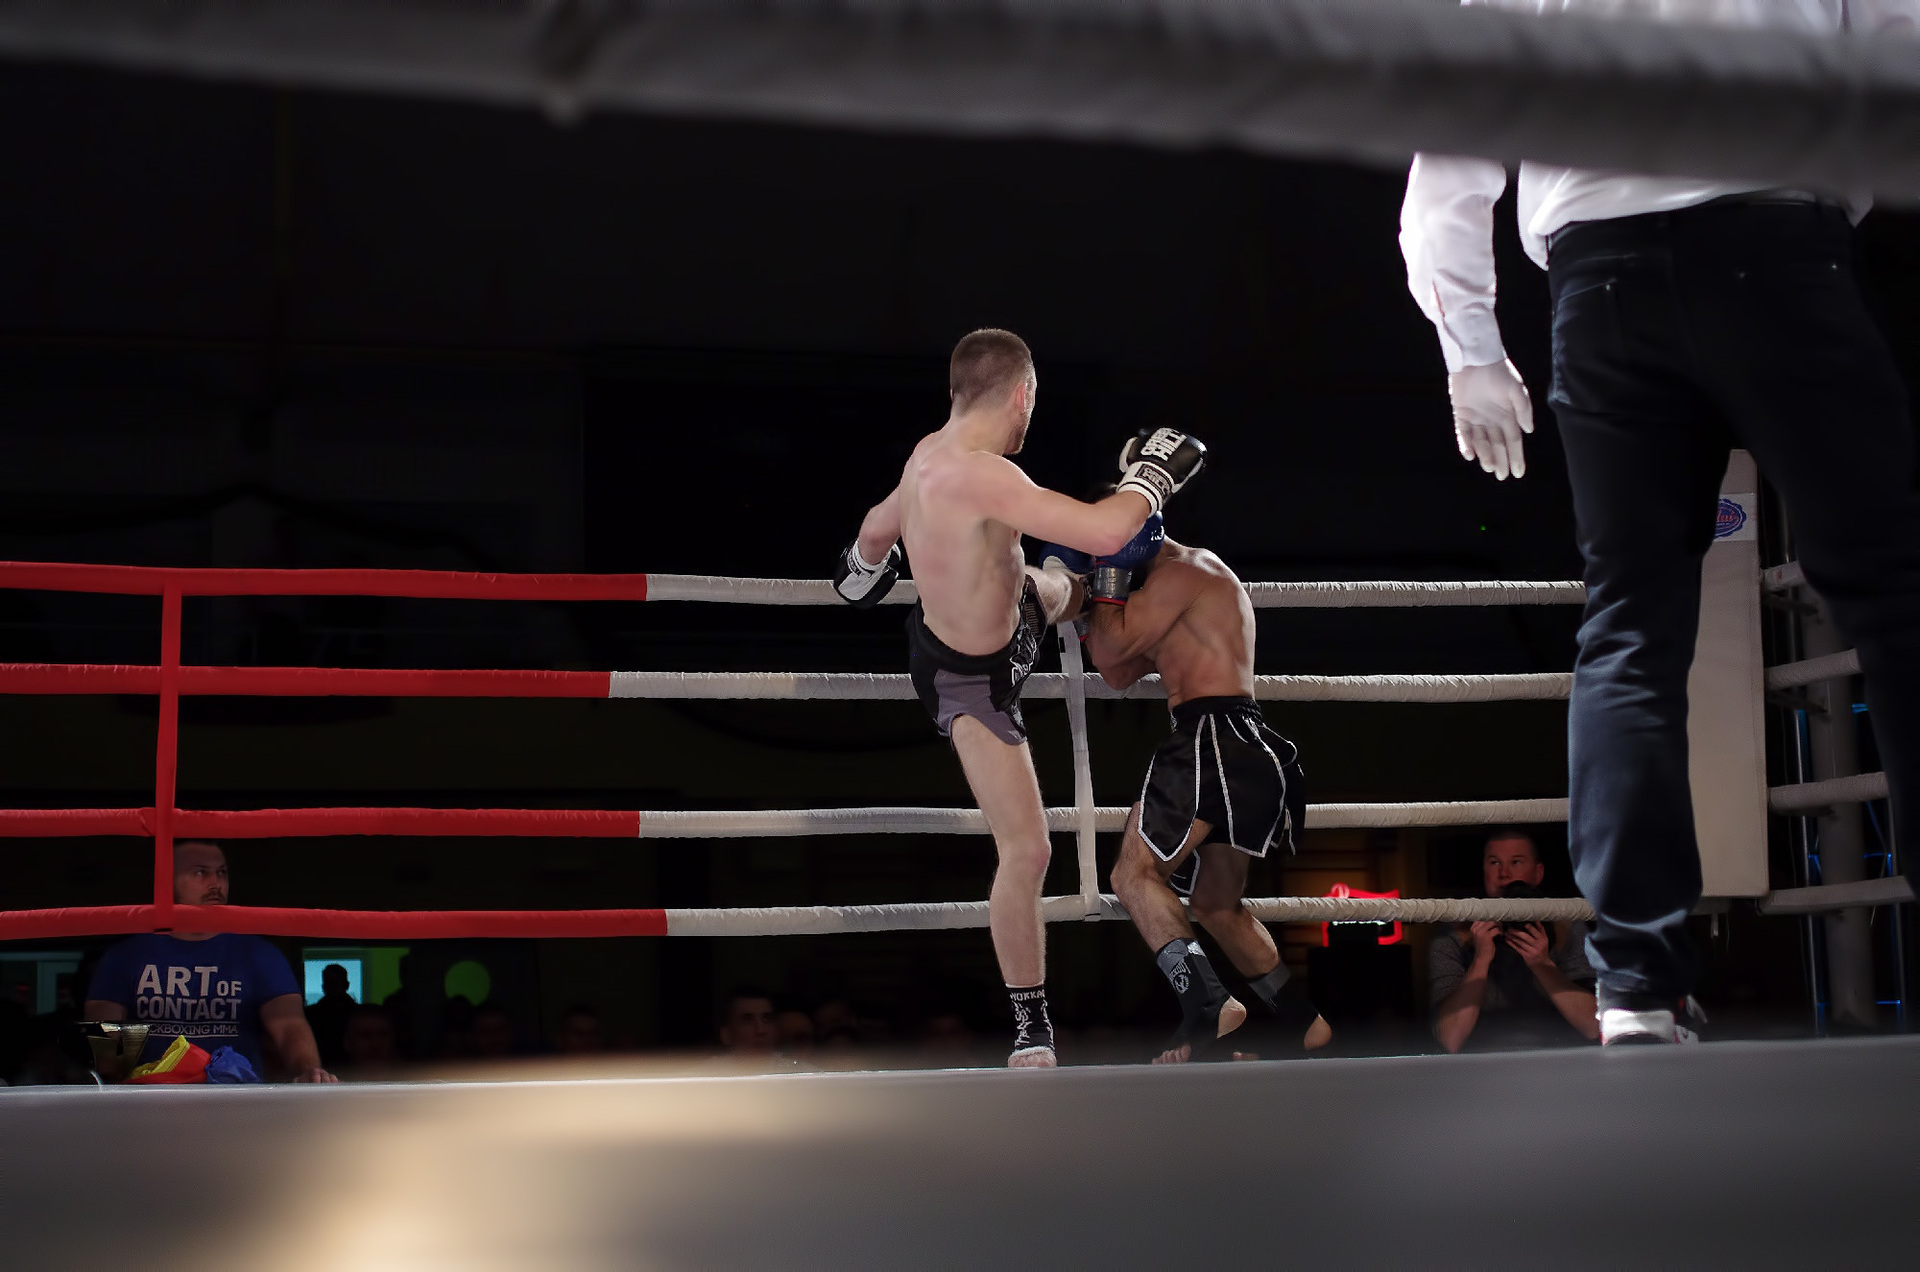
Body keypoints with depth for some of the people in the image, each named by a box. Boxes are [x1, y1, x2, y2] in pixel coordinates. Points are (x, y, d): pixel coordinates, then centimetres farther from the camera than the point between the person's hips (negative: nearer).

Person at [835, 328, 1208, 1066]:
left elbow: (878, 527, 12)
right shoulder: (979, 476, -41)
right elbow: (1103, 533, -46)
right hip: (971, 679, -9)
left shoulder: (930, 455, -10)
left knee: (1057, 590, 40)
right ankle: (1031, 1027, 7)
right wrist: (1152, 477, -25)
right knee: (1026, 852, -6)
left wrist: (865, 563, 36)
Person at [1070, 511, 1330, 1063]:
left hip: (1215, 738, -10)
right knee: (1216, 903, 19)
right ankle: (1304, 1021, 20)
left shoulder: (1180, 572, -5)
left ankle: (1206, 1001, -27)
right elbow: (1119, 673, 26)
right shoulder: (1200, 578, 27)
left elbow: (1111, 649, -9)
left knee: (1135, 874, -13)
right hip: (1252, 752, 10)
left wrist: (1109, 578, 2)